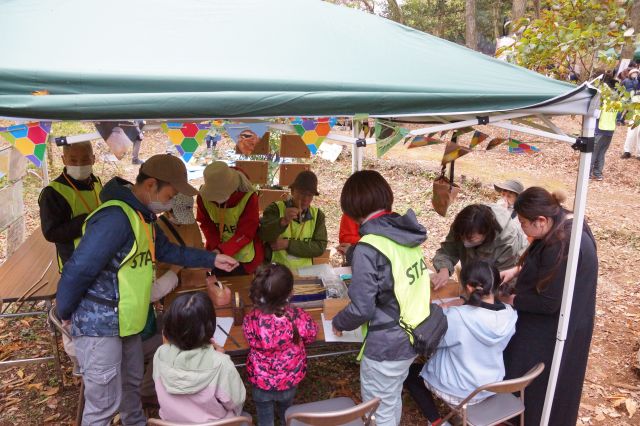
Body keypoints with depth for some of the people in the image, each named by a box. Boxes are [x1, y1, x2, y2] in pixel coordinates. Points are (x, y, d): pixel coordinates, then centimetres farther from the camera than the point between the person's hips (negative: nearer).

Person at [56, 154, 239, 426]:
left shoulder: (143, 214, 5)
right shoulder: (116, 218, -29)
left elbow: (165, 250, 17)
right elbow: (77, 271, -27)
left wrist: (211, 259, 13)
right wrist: (66, 313, -11)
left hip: (125, 322, 9)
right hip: (99, 325, -9)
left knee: (131, 383, 27)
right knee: (105, 403, 5)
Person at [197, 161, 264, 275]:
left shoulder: (248, 197, -26)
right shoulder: (203, 196, -15)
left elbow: (246, 232, -22)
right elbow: (205, 224, -3)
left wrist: (222, 251, -30)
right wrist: (216, 248, -18)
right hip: (218, 253, 4)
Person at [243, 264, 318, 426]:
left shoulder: (251, 319, -31)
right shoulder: (298, 317, -31)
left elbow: (251, 341, -10)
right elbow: (311, 335, -9)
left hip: (260, 379, -1)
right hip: (289, 378, 1)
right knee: (286, 411, 32)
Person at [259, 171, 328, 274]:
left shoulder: (317, 215, 7)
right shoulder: (275, 209, -1)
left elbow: (320, 247, -2)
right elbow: (263, 236, -13)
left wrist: (288, 244, -9)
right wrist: (283, 221, -28)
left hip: (304, 270, 3)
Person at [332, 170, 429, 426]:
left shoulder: (369, 247, -24)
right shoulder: (407, 234, -2)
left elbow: (362, 308, -23)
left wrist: (338, 323, -3)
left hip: (385, 346, -8)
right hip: (412, 337, 8)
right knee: (393, 402, 27)